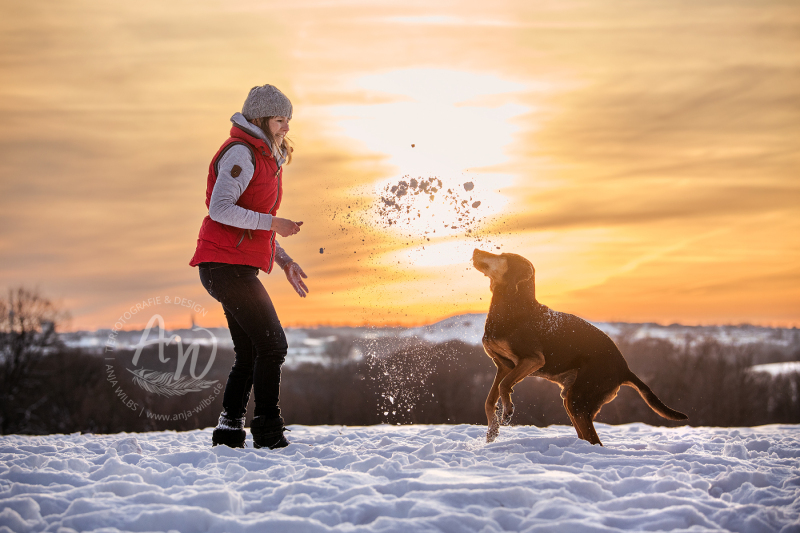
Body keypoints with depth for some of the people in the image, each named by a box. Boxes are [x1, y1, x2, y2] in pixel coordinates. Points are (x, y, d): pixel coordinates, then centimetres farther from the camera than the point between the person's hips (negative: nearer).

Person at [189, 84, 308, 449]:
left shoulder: (265, 158, 21)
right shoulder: (241, 153, -10)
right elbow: (221, 209, -22)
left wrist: (284, 261, 17)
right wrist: (272, 223, -19)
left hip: (238, 268, 10)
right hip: (228, 264, -10)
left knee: (250, 356, 10)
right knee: (272, 344, -12)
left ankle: (229, 432, 13)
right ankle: (268, 432, -8)